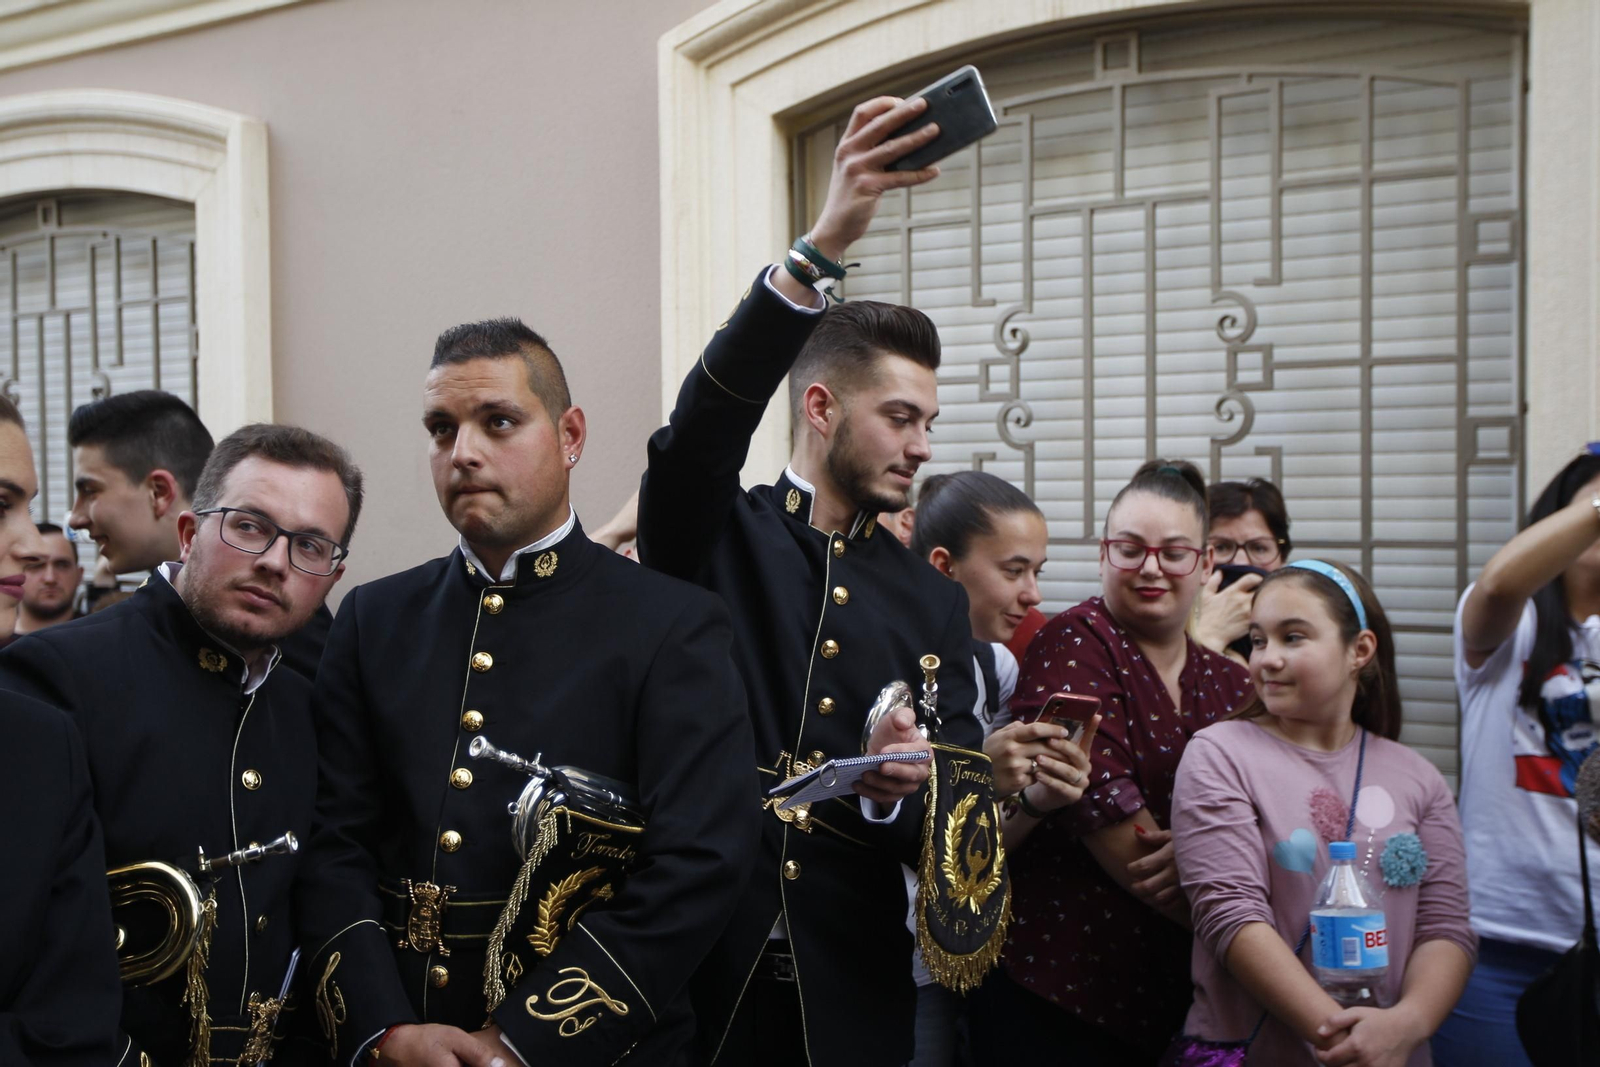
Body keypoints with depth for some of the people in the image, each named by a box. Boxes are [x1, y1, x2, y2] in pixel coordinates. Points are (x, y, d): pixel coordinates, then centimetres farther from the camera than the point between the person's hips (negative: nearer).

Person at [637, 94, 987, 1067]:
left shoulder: (934, 602, 9)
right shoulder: (716, 533, 0)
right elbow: (702, 423, -22)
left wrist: (897, 794, -17)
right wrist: (825, 243, -32)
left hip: (851, 988, 3)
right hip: (690, 965, -3)